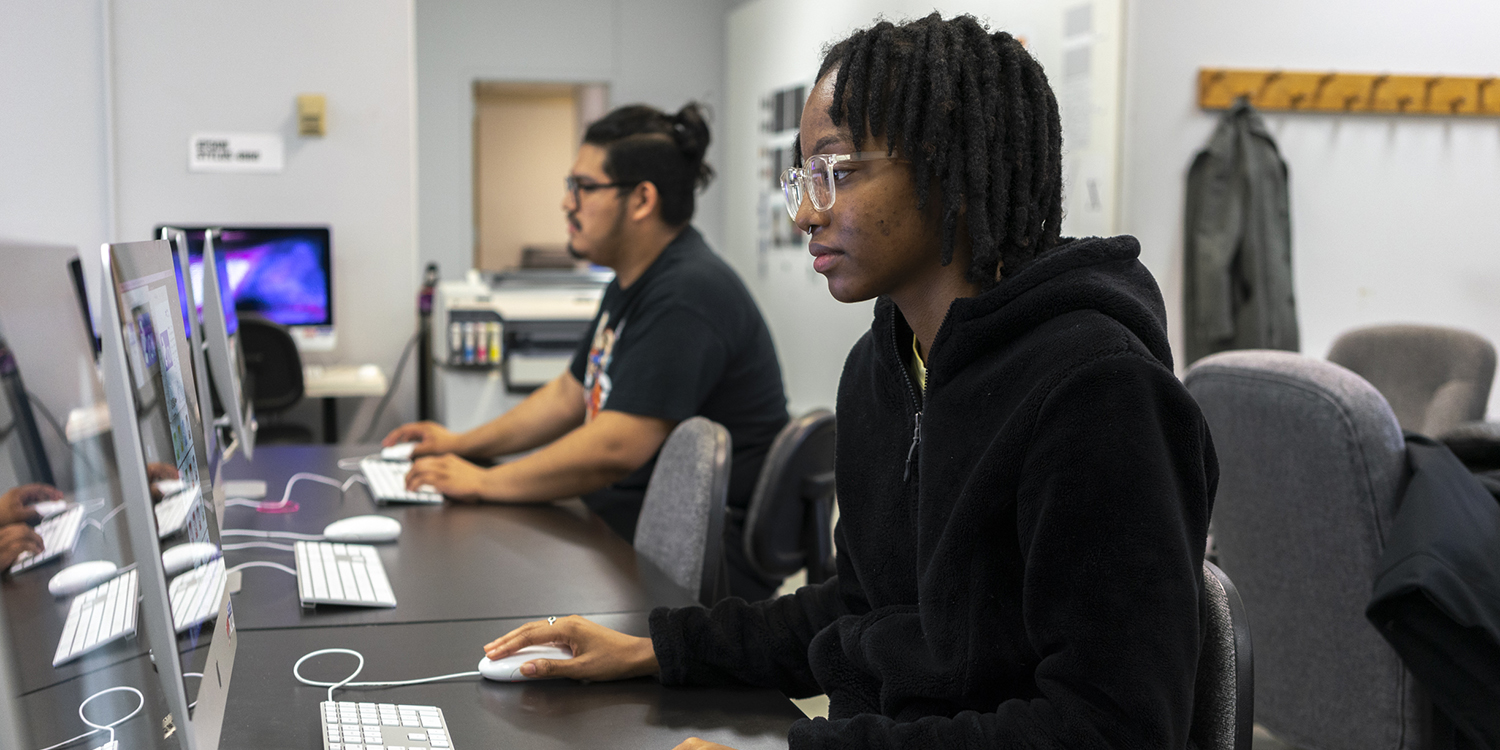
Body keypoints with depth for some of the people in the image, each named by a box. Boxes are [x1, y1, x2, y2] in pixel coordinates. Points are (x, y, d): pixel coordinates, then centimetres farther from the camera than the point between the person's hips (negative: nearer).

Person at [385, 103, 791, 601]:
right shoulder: (633, 284, 15)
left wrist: (483, 483, -17)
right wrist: (463, 444, 19)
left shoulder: (686, 295, -21)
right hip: (626, 528, 10)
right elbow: (571, 395, 26)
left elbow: (616, 447, -27)